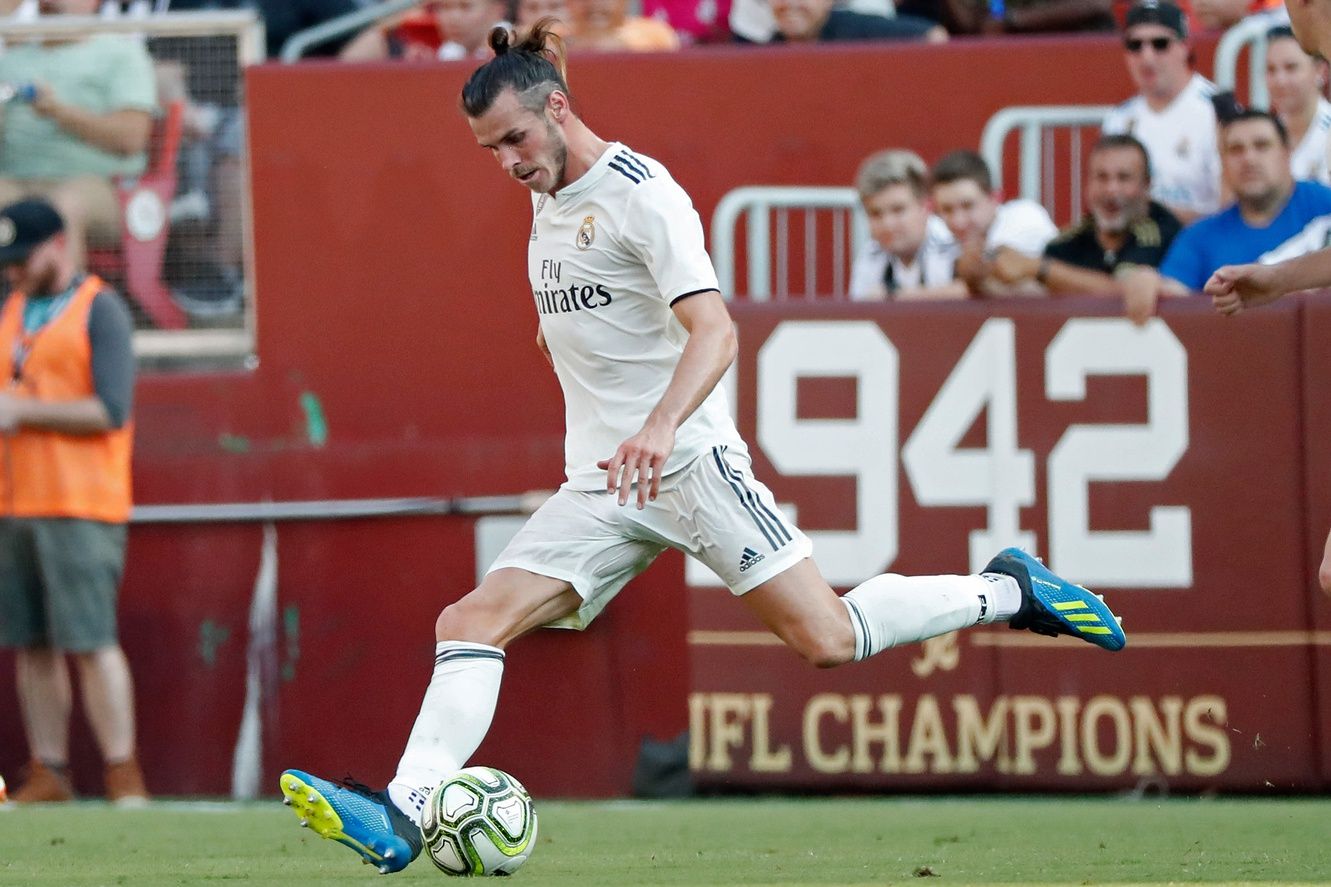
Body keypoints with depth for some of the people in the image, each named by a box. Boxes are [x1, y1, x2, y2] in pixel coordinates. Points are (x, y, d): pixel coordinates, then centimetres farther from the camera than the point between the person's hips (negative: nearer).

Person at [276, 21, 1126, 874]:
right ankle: (403, 815, -22)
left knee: (827, 640, -12)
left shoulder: (639, 191, -12)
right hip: (600, 483, 7)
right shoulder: (547, 201, 13)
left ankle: (1007, 592, 10)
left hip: (687, 458, -7)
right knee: (471, 622, -12)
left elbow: (714, 331, -25)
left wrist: (658, 427, -39)